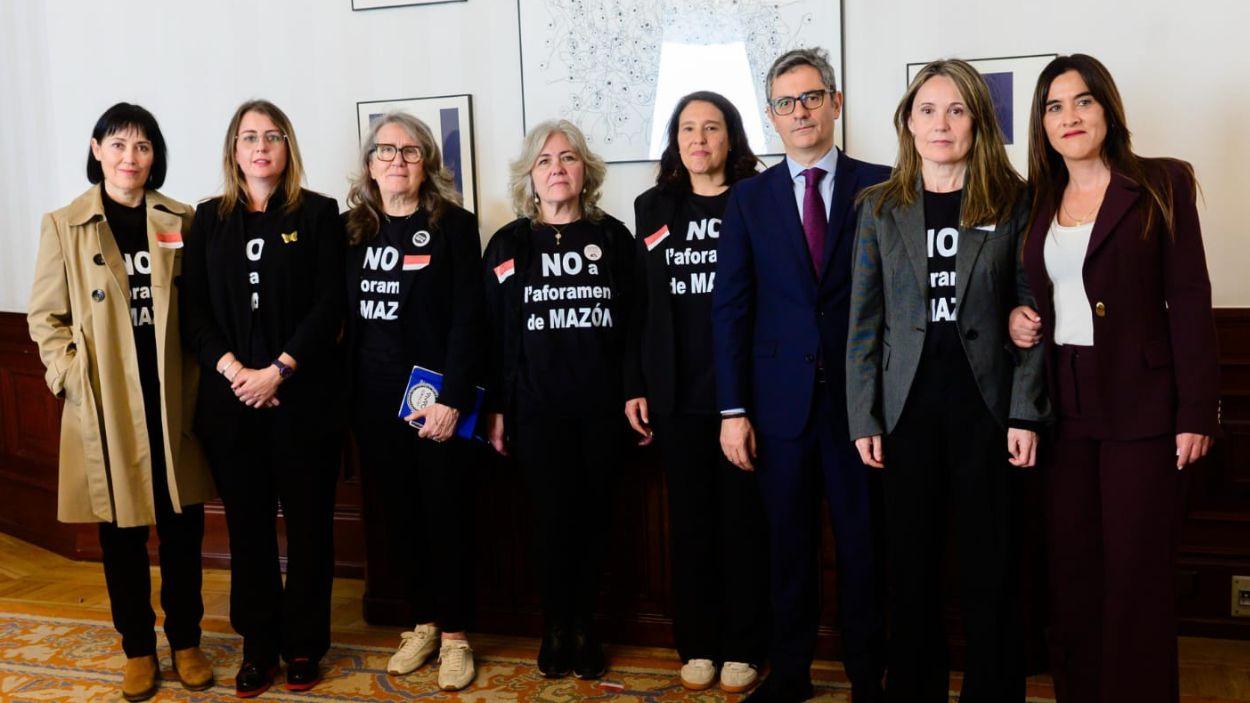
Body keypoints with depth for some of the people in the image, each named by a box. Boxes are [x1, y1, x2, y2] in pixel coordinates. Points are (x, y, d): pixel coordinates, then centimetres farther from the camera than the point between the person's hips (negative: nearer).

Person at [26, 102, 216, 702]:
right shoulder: (64, 225, 1)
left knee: (183, 524, 8)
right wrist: (73, 378, -7)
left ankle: (185, 641, 26)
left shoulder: (181, 221, 4)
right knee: (120, 531, 9)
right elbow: (45, 317, 3)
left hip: (172, 402, 1)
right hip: (105, 407, -1)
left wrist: (199, 378, -3)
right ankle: (138, 648, 25)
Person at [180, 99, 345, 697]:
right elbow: (193, 310, 5)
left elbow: (329, 306, -5)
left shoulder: (317, 214, 2)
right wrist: (232, 369, -10)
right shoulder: (209, 219, 10)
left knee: (308, 523, 4)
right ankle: (258, 646, 22)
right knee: (248, 524, 9)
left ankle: (303, 645, 18)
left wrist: (277, 371, -13)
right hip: (230, 398, 3)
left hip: (301, 396, -2)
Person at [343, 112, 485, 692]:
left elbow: (468, 319, -10)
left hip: (434, 397, -4)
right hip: (373, 399, 4)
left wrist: (451, 399, -17)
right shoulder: (353, 230, 9)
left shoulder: (454, 225, -4)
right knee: (393, 515, 10)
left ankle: (454, 634, 17)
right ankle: (423, 622, 25)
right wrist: (345, 395, 1)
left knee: (445, 514, 4)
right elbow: (344, 317, 9)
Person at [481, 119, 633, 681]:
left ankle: (584, 625, 21)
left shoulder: (612, 237, 5)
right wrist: (496, 409, 2)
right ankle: (556, 625, 20)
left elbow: (634, 322, 5)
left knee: (593, 513, 6)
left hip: (602, 405, 1)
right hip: (537, 406, 0)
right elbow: (494, 333, 5)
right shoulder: (509, 245, 5)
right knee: (552, 515, 3)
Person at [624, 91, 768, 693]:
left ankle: (743, 648, 15)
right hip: (677, 391, 3)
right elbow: (640, 303, 9)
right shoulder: (653, 207, 10)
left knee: (742, 519, 4)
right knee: (690, 519, 9)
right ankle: (696, 645, 19)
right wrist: (634, 387, 4)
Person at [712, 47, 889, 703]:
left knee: (861, 542, 7)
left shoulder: (880, 186, 2)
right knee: (788, 543, 11)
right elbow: (730, 307, 3)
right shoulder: (749, 197, 6)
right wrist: (732, 410, -2)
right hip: (780, 397, 1)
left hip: (858, 395, -1)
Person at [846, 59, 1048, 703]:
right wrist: (864, 420, -1)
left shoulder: (1012, 202, 3)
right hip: (908, 408, 1)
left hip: (985, 404, -1)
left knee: (990, 571, 5)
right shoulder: (880, 208, 6)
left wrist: (1025, 414, -6)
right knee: (911, 567, 7)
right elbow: (864, 321, 5)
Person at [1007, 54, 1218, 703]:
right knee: (1072, 565, 9)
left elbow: (1189, 301, -5)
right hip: (1064, 406, 4)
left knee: (1136, 568, 1)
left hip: (1138, 405, -4)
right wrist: (1015, 320, -3)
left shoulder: (1161, 185, -1)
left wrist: (1196, 412, -11)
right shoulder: (1038, 202, 11)